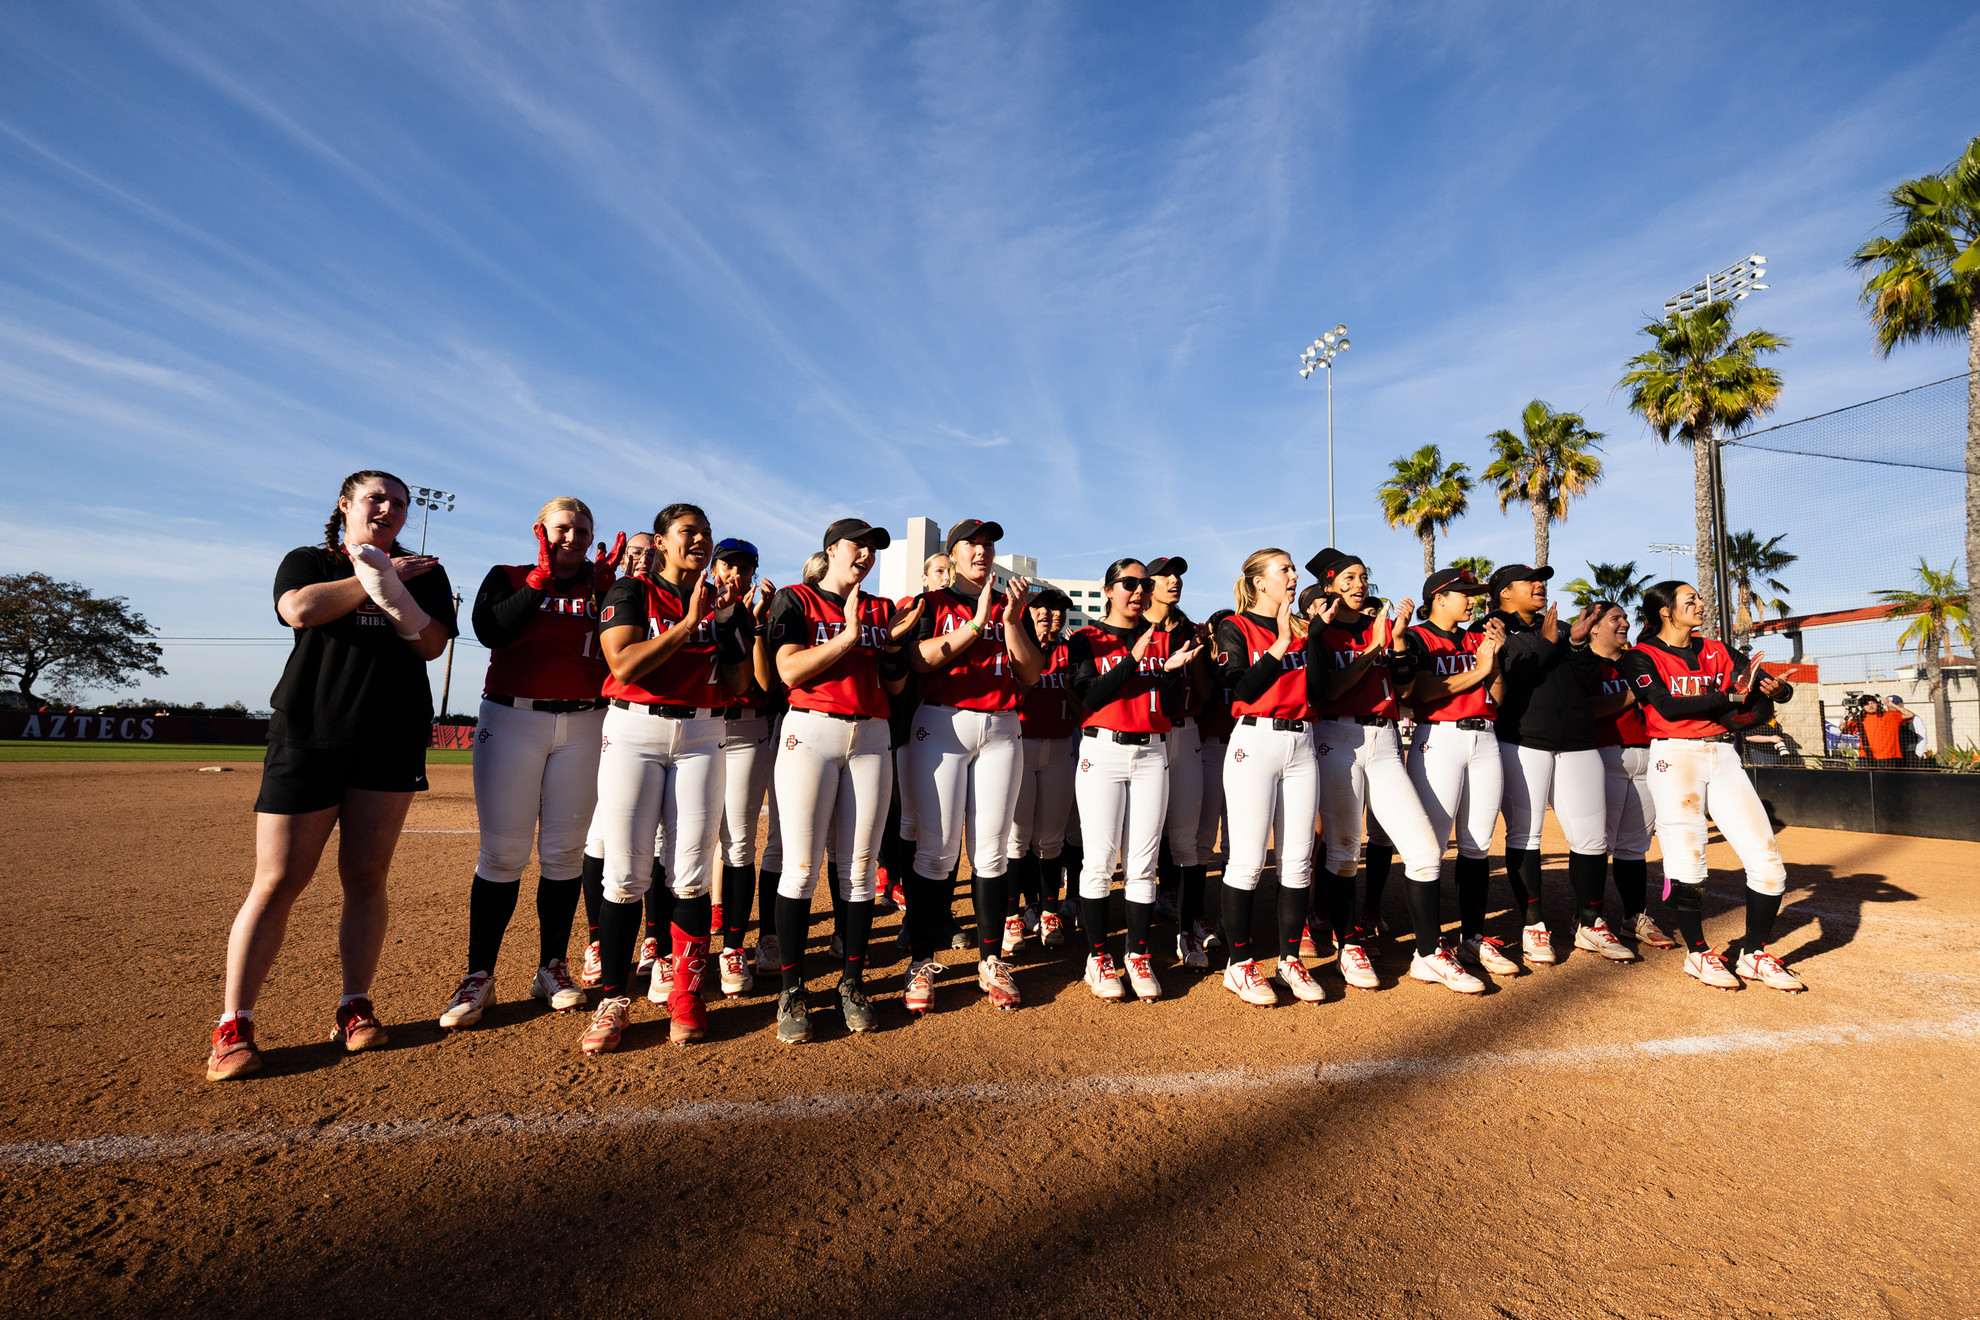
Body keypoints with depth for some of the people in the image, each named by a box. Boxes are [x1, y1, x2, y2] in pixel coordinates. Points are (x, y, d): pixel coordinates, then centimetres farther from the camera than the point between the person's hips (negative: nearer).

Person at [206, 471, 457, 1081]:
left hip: (393, 740, 1)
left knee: (366, 877, 3)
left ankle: (355, 1006, 13)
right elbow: (301, 610, -11)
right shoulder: (306, 561, 12)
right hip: (307, 736, -1)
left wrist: (389, 587, -15)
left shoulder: (423, 573, 14)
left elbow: (432, 644, -2)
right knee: (277, 880, -3)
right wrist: (377, 574, -6)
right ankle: (234, 1024, 5)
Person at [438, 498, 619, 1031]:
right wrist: (543, 577, -11)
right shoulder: (508, 578, 9)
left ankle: (552, 967, 16)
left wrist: (605, 589, -8)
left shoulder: (601, 590, 12)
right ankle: (479, 976, 8)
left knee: (565, 852, 4)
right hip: (512, 722, -1)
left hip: (583, 726, 2)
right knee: (502, 853, -3)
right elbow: (490, 631, -11)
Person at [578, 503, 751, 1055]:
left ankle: (686, 994, 11)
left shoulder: (725, 604, 11)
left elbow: (737, 686, 4)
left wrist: (727, 621, -4)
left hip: (700, 738, 2)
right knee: (626, 873, -4)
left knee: (692, 873, -2)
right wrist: (689, 621, -14)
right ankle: (613, 1000, 10)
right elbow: (625, 665, -13)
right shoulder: (631, 592, 3)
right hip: (634, 732, -2)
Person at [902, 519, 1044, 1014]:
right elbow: (918, 659, -9)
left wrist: (1011, 619, -7)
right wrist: (977, 621, -13)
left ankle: (991, 960, 11)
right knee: (937, 847, -5)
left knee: (992, 848, 3)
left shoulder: (1014, 606, 16)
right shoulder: (933, 602, 10)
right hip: (942, 726, -2)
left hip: (1001, 730, 3)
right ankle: (922, 961, 5)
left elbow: (1031, 674, 6)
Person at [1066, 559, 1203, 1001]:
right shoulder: (1087, 638, 5)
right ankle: (1097, 956, 10)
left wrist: (1174, 668, -9)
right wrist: (1134, 659, -15)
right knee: (1100, 860, -3)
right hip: (1103, 752, -2)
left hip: (1152, 755, 3)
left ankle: (1138, 955, 14)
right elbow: (1089, 696, -10)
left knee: (1143, 864, 3)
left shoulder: (1165, 638, 13)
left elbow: (1170, 706, 9)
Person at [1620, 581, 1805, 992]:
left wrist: (1777, 689, -18)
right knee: (1687, 864, -8)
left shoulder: (1716, 651, 15)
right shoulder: (1641, 657, 1)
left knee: (1768, 861, -1)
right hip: (1674, 756, -5)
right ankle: (1697, 954, 11)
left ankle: (1753, 954, 15)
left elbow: (1761, 701, 3)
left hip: (1724, 757, 5)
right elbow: (1668, 707, -13)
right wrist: (1730, 698, -16)